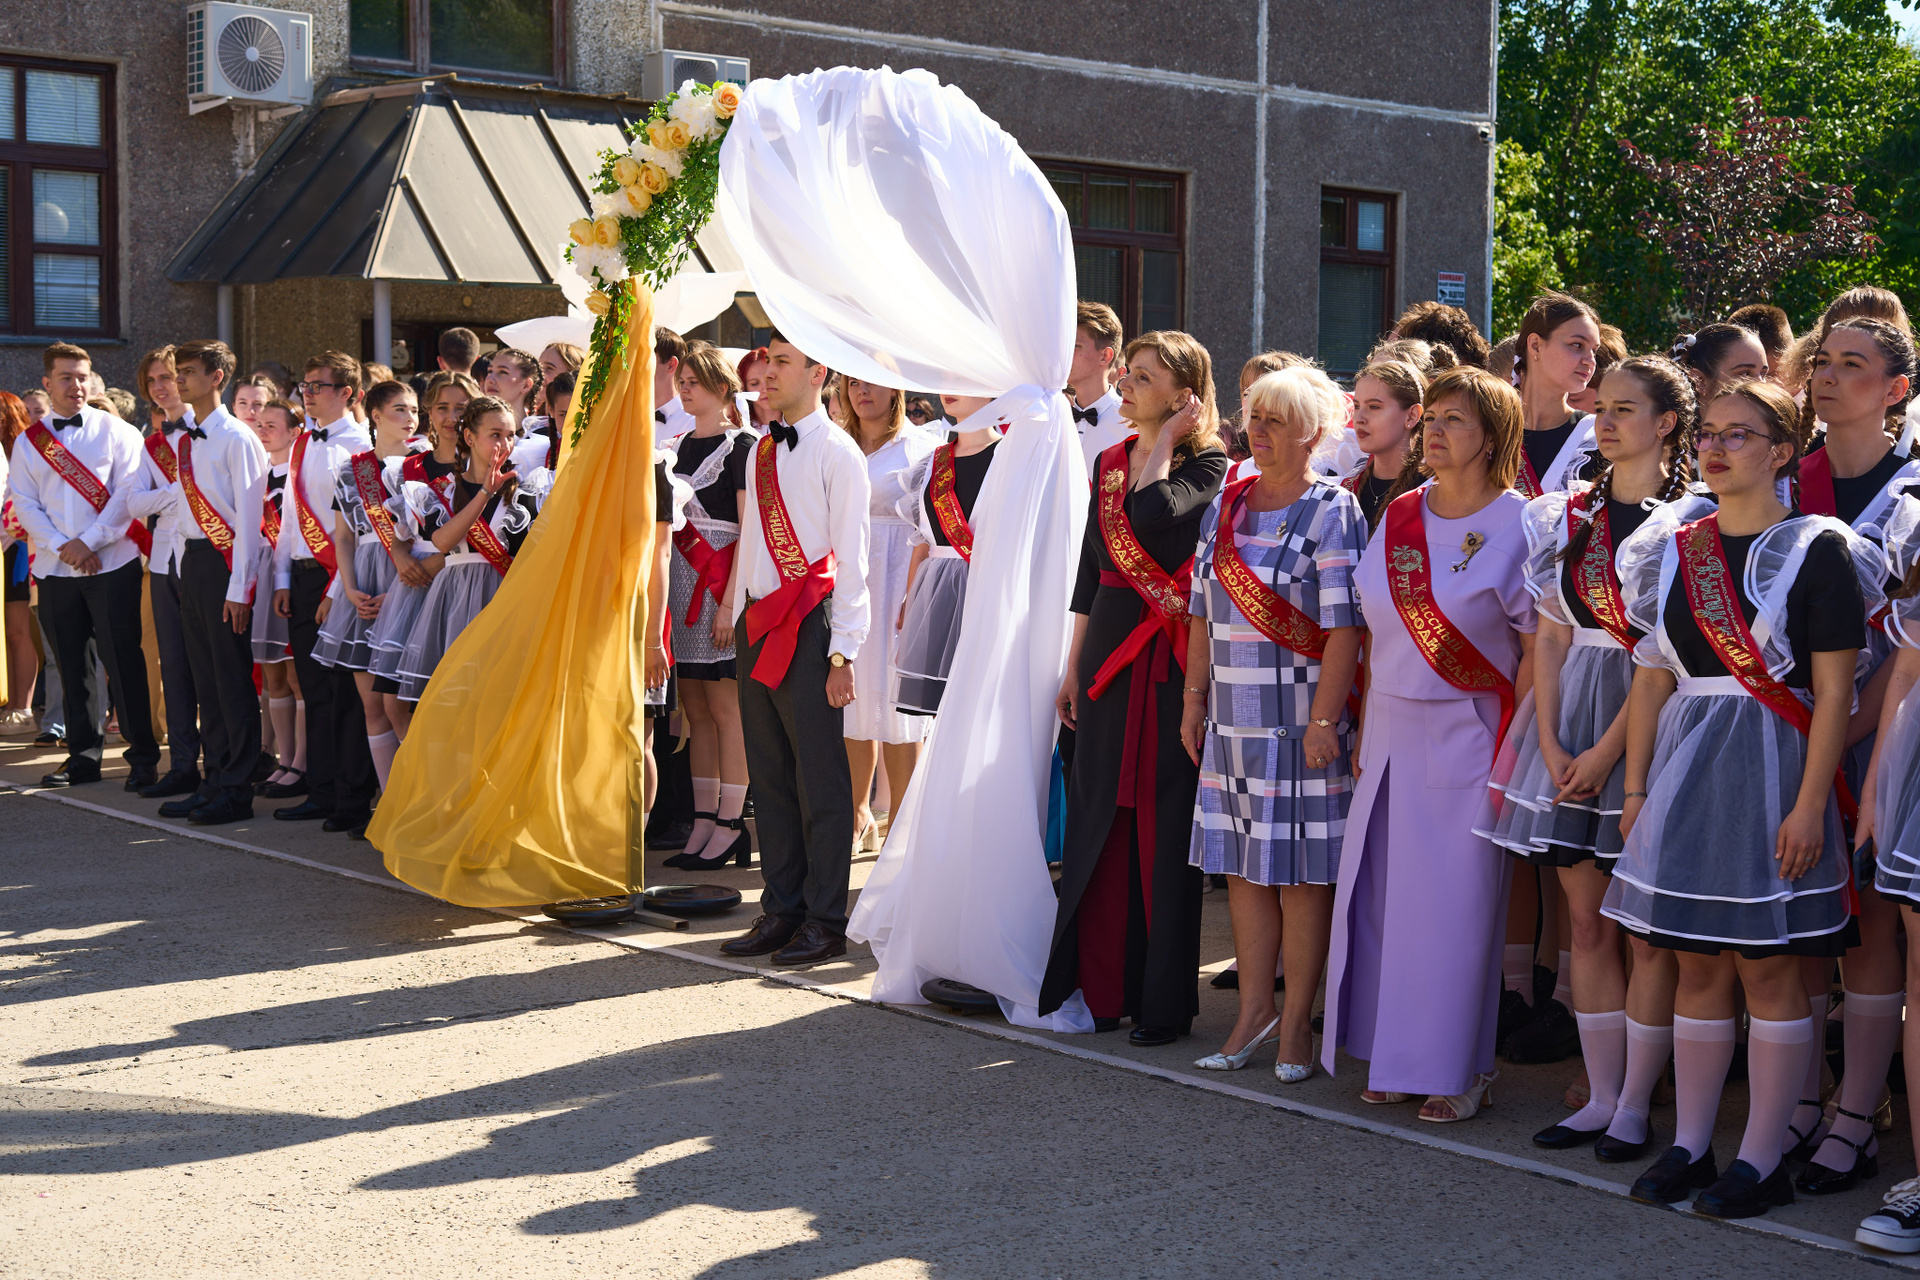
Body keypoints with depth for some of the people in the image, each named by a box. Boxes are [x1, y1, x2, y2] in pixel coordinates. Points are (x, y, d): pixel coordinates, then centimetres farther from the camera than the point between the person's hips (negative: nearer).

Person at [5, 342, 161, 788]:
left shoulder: (114, 430, 2)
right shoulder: (29, 442, 11)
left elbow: (127, 493, -6)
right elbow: (24, 504, 5)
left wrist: (88, 542, -12)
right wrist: (62, 547, -9)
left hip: (111, 564, -3)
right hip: (54, 569, 3)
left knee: (123, 661, -4)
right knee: (71, 666, 7)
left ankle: (143, 756, 1)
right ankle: (83, 755, 16)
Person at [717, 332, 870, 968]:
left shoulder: (837, 451, -6)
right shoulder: (761, 450, 15)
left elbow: (852, 557, -9)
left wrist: (842, 651, -13)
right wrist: (740, 619, 14)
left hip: (810, 623, -7)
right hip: (759, 624, 7)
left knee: (820, 781, -2)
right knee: (769, 777, 11)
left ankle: (825, 921, 6)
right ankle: (781, 910, 20)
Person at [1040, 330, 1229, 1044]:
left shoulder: (1209, 467, -5)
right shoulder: (1109, 463, 13)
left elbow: (1152, 515, -26)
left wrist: (1166, 439, -11)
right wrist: (1073, 668, 14)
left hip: (1171, 661, -6)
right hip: (1108, 653, 6)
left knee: (1163, 825, -2)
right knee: (1099, 821, 8)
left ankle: (1165, 1001, 6)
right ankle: (1101, 987, 17)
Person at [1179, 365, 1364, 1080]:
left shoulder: (1332, 512, -6)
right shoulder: (1225, 507, 12)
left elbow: (1344, 626, -12)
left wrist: (1324, 719, -17)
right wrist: (1194, 700, 12)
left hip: (1299, 719, -6)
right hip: (1233, 720, 6)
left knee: (1301, 870, 0)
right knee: (1240, 865, 9)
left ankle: (1296, 1023, 10)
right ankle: (1253, 1012, 18)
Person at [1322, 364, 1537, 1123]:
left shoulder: (1517, 528, -8)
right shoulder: (1397, 518, 9)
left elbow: (1538, 651, -8)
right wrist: (1366, 729, 10)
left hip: (1468, 738, -6)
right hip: (1391, 734, 6)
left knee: (1457, 900, -2)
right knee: (1382, 889, 7)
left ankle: (1462, 1068, 10)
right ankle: (1397, 1056, 19)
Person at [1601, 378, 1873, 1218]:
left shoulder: (1816, 550, -5)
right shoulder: (1677, 553, 11)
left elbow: (1834, 693, -9)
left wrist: (1810, 805, -15)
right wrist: (1636, 788, 9)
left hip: (1771, 770, -5)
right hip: (1686, 771, 5)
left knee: (1767, 968, 0)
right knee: (1698, 965, 9)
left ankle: (1762, 1161, 9)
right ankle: (1690, 1146, 18)